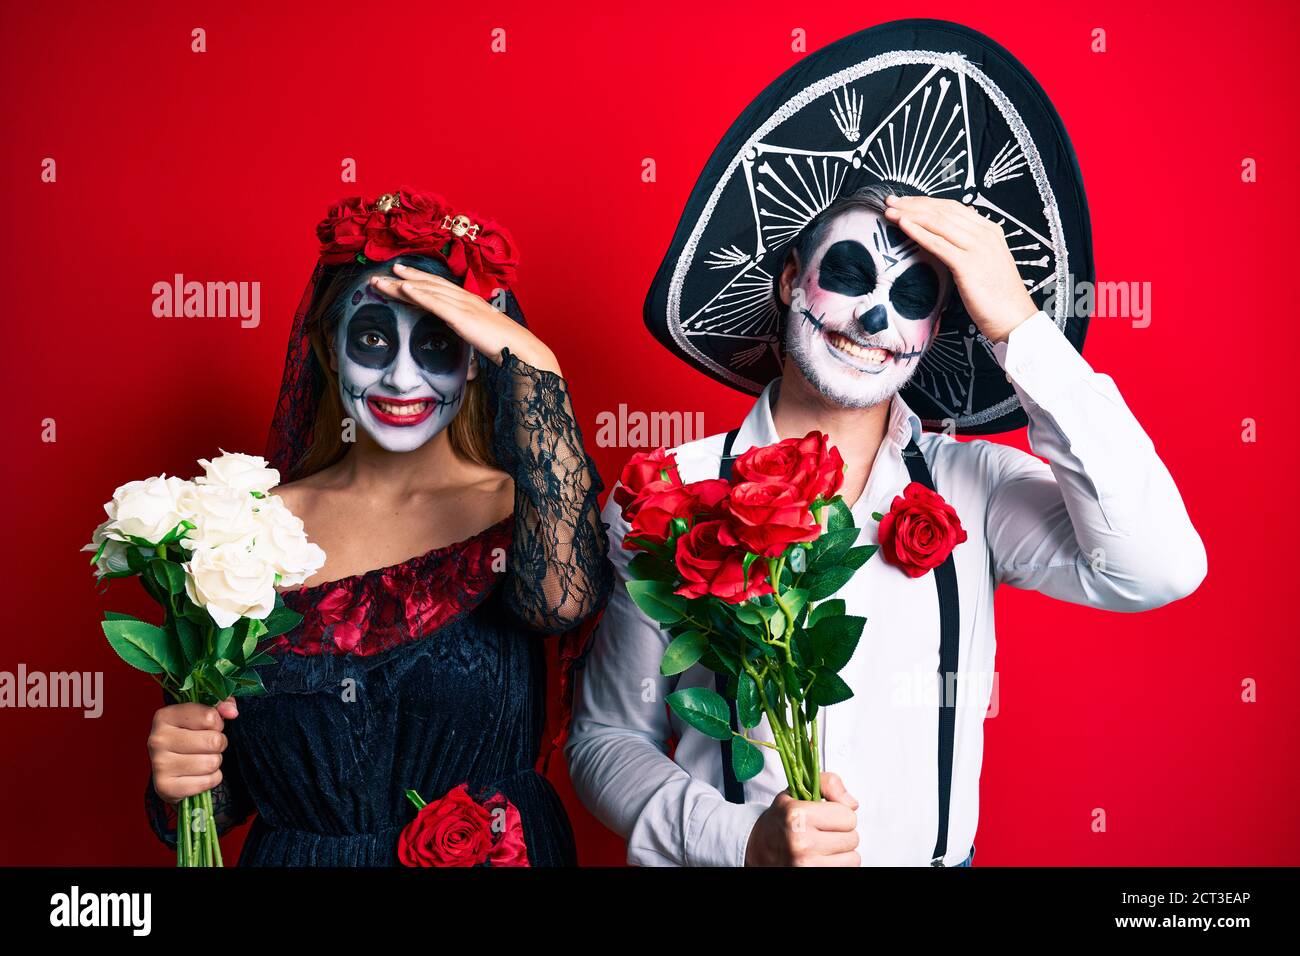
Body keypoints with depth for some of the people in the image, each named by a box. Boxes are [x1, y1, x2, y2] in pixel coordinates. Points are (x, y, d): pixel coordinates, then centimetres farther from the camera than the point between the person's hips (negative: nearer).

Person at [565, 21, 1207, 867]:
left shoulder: (972, 487, -10)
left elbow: (1159, 572, -26)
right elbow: (605, 740, -9)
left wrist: (1018, 329, -24)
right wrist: (743, 841, -25)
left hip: (937, 854, 3)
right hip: (731, 864, -2)